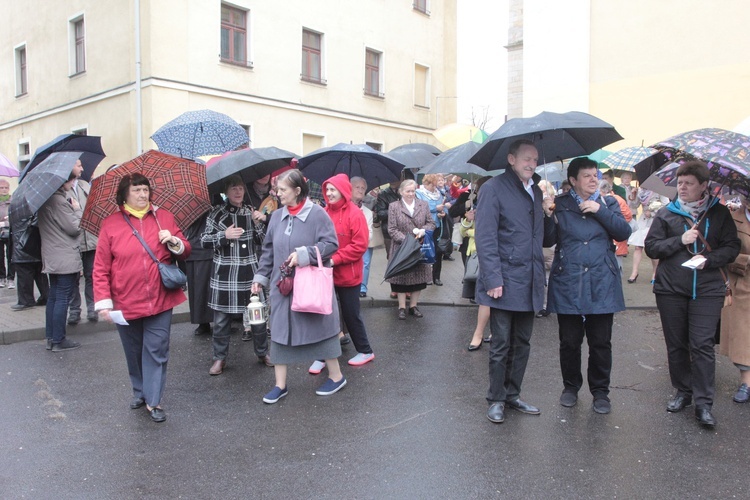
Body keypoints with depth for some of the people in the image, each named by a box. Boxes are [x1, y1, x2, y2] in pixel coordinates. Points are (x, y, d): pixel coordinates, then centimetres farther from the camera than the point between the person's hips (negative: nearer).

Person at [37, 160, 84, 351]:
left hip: (53, 257, 10)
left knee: (53, 296, 14)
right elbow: (74, 228, -16)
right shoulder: (59, 201, -18)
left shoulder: (48, 198, 12)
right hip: (65, 258, -10)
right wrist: (77, 209, -2)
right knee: (63, 298, -3)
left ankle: (50, 337, 21)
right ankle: (58, 340, 3)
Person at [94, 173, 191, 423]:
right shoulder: (111, 224, -1)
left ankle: (153, 401, 12)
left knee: (156, 351, 1)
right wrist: (103, 302, -7)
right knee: (134, 352, 14)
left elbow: (185, 251, 9)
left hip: (160, 300, 0)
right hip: (125, 303, 0)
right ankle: (140, 392, 35)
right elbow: (101, 268, -2)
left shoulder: (163, 217, 4)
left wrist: (174, 241, -12)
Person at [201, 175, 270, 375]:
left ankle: (262, 352, 26)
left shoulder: (251, 211, 8)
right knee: (221, 318, 4)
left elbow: (261, 241, 8)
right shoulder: (217, 213, 0)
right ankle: (219, 358, 19)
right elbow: (204, 241, -2)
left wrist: (260, 223, -9)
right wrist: (224, 235, -16)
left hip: (249, 270, 2)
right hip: (224, 272, -2)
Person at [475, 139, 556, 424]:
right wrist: (493, 279, -20)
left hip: (529, 283, 7)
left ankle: (512, 395, 29)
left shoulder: (536, 192, 15)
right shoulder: (494, 188, -7)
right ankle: (496, 399, 19)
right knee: (501, 345, 3)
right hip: (505, 282, -7)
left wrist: (549, 214, 0)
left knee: (522, 344, 15)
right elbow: (485, 238, -14)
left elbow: (545, 240, 18)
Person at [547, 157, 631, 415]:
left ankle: (600, 391, 23)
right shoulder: (559, 205, 5)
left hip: (601, 284, 1)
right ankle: (570, 386, 27)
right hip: (568, 284, -1)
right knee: (569, 341, 7)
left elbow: (624, 232, -2)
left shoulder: (608, 203, 10)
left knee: (601, 343, 7)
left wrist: (600, 210, -10)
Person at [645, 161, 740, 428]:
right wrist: (681, 240, -13)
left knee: (702, 344, -6)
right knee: (676, 344, 9)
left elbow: (732, 248, 4)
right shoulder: (666, 213, 5)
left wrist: (708, 259, -14)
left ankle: (704, 403, 1)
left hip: (708, 289, -1)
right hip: (671, 288, 2)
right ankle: (683, 392, 25)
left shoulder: (719, 213, 5)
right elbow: (651, 247, 0)